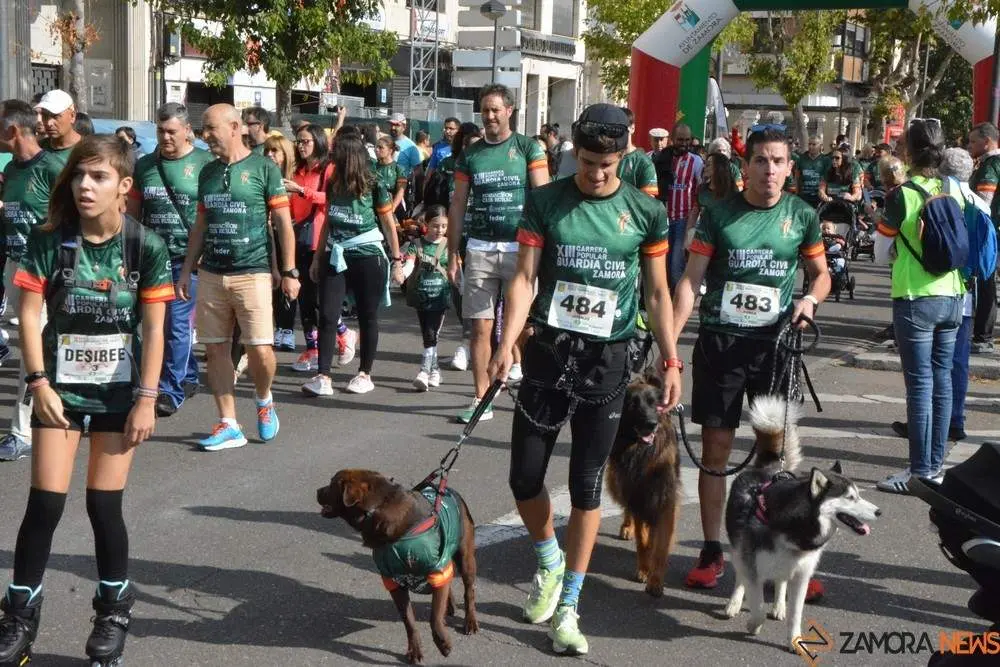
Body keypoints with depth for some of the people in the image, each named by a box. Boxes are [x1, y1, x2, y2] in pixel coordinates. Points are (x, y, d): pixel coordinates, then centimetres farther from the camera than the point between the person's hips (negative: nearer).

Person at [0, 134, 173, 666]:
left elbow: (154, 329, -8)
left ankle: (114, 609, 22)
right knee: (45, 502, -1)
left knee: (104, 503, 1)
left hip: (119, 390, -1)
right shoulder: (49, 242, -7)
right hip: (61, 386, 1)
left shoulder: (146, 248, -9)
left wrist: (146, 398, -10)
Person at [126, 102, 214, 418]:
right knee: (179, 324, 15)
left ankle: (170, 392, -3)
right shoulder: (144, 165, 10)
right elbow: (133, 212, 15)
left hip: (189, 258, -5)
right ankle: (189, 378, 31)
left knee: (177, 324, -8)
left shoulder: (205, 163, -3)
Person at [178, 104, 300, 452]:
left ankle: (264, 400, 21)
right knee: (215, 348, 4)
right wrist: (187, 270, 13)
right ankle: (229, 425, 11)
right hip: (211, 273, 5)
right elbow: (200, 225, 18)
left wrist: (289, 271, -7)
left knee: (260, 350, -9)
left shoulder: (263, 168, -3)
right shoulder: (208, 172, 13)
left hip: (253, 272, -5)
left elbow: (283, 221, -3)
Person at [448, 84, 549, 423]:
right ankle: (481, 399, 9)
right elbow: (458, 206, 13)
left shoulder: (528, 148, 3)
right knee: (481, 327, 2)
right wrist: (452, 254, 8)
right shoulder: (470, 154, 11)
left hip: (520, 247, -3)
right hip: (479, 249, 3)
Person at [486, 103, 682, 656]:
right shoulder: (545, 202, -1)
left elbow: (658, 294, 6)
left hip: (606, 360, 0)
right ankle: (549, 561, 33)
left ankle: (568, 606, 15)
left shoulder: (646, 212, 1)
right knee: (525, 478, 2)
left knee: (586, 486, 2)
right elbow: (525, 278, -5)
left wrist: (671, 361, 2)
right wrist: (506, 344, -17)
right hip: (548, 351, 0)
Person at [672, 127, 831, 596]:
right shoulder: (719, 214, 0)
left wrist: (811, 298, -9)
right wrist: (670, 342, -10)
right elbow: (691, 280, -2)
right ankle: (711, 552, 17)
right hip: (719, 341, 0)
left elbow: (820, 273, 15)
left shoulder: (802, 216, 3)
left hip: (775, 344, 0)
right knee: (715, 449, 5)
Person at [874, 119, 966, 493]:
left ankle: (921, 471, 3)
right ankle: (936, 465, 19)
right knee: (942, 381, 11)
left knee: (920, 384, -2)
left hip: (915, 300, -6)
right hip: (952, 297, 6)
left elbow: (880, 255, -3)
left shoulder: (903, 195, -12)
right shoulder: (955, 192, 3)